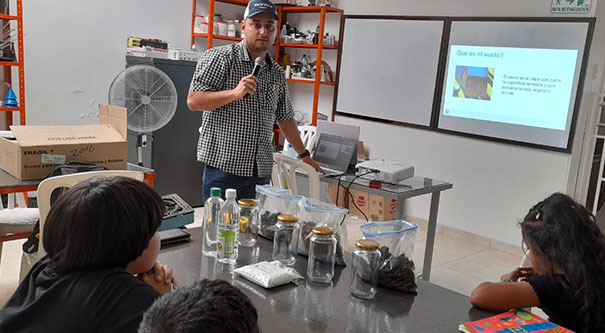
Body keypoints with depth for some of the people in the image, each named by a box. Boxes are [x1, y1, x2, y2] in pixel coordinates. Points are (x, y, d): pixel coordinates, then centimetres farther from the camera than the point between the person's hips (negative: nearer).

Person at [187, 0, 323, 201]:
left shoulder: (277, 73, 15)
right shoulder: (220, 57, -3)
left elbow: (285, 117, 23)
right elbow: (193, 101, -10)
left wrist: (304, 155, 24)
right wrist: (234, 93, -23)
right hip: (223, 167, -5)